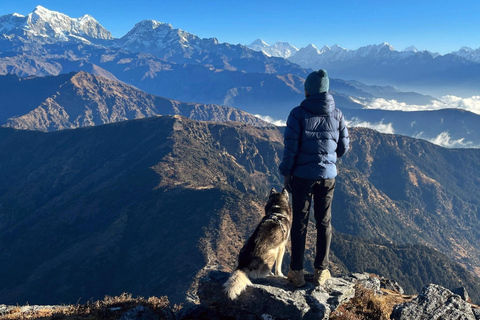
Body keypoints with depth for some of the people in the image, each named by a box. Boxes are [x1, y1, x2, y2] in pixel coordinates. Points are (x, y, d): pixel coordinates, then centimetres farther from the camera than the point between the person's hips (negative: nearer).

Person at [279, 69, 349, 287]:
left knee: (299, 222, 8)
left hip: (302, 176, -2)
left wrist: (286, 173, 0)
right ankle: (321, 271, 20)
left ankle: (297, 272, 14)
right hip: (328, 176, 3)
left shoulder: (298, 114, -11)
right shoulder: (337, 115, 0)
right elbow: (343, 148, 6)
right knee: (324, 223, 13)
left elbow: (290, 147, -12)